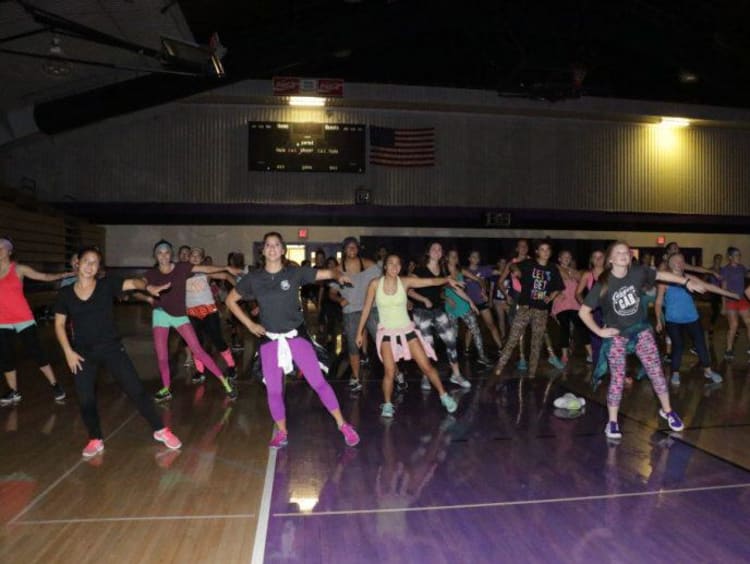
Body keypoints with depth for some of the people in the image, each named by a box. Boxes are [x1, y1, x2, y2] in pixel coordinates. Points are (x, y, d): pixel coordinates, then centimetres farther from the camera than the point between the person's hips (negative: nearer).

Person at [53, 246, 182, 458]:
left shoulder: (106, 284, -5)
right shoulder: (65, 293, 0)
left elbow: (132, 282, -20)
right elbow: (59, 324, 6)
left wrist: (148, 287, -42)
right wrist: (68, 351, -4)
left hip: (111, 348, -2)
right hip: (83, 353, 2)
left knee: (136, 390, -2)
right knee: (85, 399, 6)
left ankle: (160, 430, 11)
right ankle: (95, 440, 28)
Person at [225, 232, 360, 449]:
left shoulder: (295, 273, -6)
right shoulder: (253, 278, -2)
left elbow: (328, 273, -6)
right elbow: (230, 300, 9)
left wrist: (339, 276, -29)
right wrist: (249, 324, 1)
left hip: (296, 334, -2)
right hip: (269, 338, 2)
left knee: (318, 382, -2)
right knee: (274, 390, 5)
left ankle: (343, 425, 12)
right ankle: (281, 433, 25)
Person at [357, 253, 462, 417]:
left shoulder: (405, 282, -6)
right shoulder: (375, 284, -6)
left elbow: (431, 281, -17)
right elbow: (367, 309, 1)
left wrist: (447, 279, -35)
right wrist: (360, 332, 4)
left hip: (407, 330, 1)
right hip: (387, 332, -1)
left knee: (426, 366, 1)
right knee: (390, 371, -13)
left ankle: (444, 396, 20)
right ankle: (387, 404, 9)